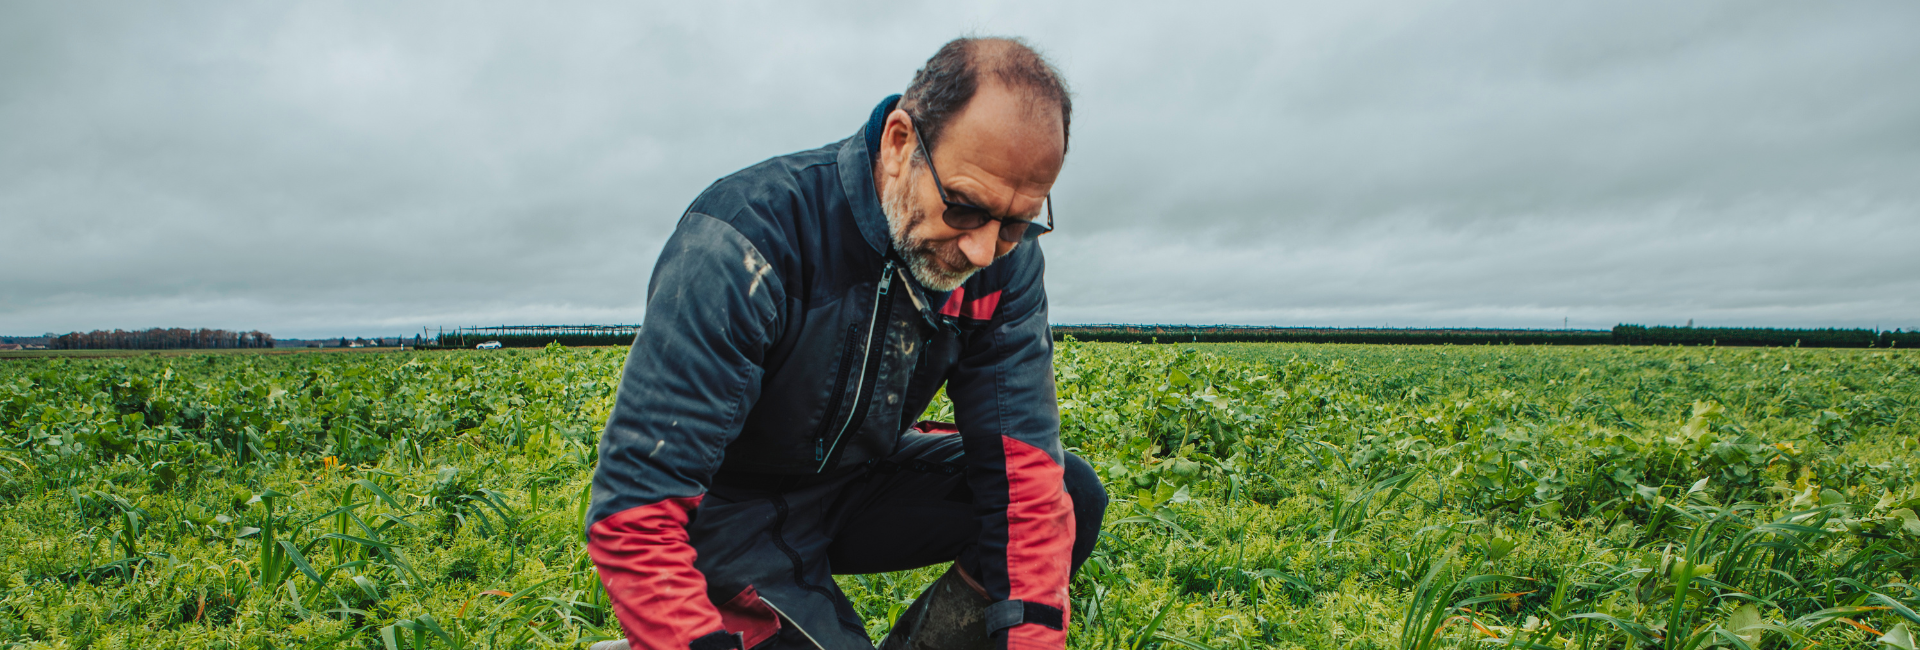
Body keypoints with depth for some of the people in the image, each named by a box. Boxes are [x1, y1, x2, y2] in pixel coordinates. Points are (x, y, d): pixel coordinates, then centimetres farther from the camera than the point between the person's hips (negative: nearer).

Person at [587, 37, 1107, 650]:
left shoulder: (1005, 257, -14)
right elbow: (636, 511, -33)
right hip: (733, 515, -5)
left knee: (1072, 496, -10)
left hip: (858, 482, 5)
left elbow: (1022, 457, -15)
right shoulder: (746, 240, -31)